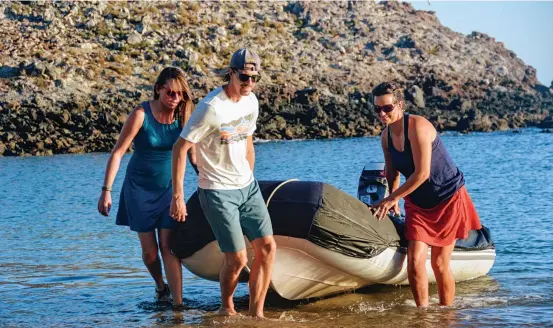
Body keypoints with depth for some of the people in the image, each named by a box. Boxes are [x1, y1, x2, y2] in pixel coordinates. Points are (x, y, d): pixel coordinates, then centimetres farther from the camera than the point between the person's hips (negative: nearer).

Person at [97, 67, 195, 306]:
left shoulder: (183, 116, -6)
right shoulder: (141, 115, -17)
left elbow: (193, 155, 5)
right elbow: (118, 152, -16)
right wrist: (106, 190, -20)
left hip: (168, 188, 2)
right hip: (140, 188, -2)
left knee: (169, 246, -8)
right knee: (149, 251, 3)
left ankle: (177, 303, -9)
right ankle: (160, 285, 32)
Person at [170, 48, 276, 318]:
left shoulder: (251, 102, 4)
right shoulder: (211, 108, -20)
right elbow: (180, 149, -18)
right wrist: (178, 197, -19)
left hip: (247, 187, 7)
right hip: (217, 192, -7)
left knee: (267, 247, 0)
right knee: (237, 259, -8)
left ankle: (256, 313, 8)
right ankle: (226, 306, 19)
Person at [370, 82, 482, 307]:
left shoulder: (417, 126, -23)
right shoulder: (386, 136, 1)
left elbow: (422, 173, -26)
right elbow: (392, 172, 13)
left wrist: (393, 198, -19)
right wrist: (392, 199, -4)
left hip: (448, 199, -6)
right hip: (418, 203, 6)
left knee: (439, 264, -1)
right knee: (414, 263, -8)